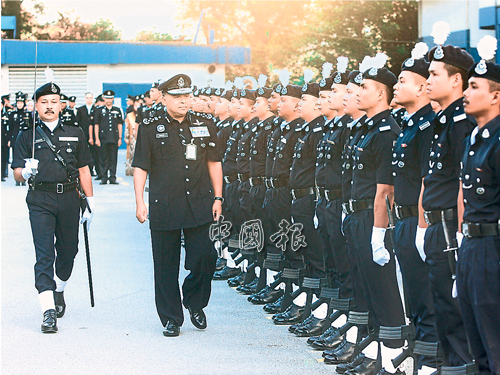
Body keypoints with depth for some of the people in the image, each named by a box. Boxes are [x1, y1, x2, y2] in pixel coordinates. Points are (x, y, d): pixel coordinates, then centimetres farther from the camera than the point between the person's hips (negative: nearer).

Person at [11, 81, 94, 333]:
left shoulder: (75, 134, 11)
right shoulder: (27, 136, 5)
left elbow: (83, 171, 12)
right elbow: (17, 174, 2)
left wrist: (90, 202, 8)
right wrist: (25, 172, -21)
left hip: (69, 199, 2)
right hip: (40, 201, -2)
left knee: (68, 251, 10)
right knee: (44, 254, -10)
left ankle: (59, 291, 38)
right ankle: (49, 311, -15)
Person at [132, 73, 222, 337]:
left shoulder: (205, 127, 10)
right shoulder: (150, 128, 3)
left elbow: (214, 164, 14)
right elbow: (140, 168, 2)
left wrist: (218, 198, 8)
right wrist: (140, 203, -6)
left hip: (200, 206, 2)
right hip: (164, 207, -2)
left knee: (206, 258, -4)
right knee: (166, 266, 3)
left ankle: (194, 303, 23)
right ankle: (170, 318, 15)